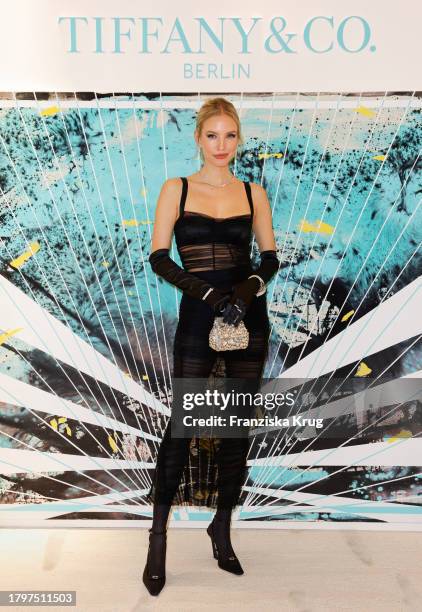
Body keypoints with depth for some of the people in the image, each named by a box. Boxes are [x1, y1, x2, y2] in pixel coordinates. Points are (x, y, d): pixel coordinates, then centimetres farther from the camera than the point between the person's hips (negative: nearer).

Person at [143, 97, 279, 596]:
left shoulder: (254, 193, 8)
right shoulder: (176, 189, 3)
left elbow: (270, 257, 7)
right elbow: (159, 257, -4)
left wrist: (250, 286, -14)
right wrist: (205, 291, -17)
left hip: (248, 317, 3)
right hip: (197, 317, -2)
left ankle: (222, 527, 28)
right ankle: (158, 536, 15)